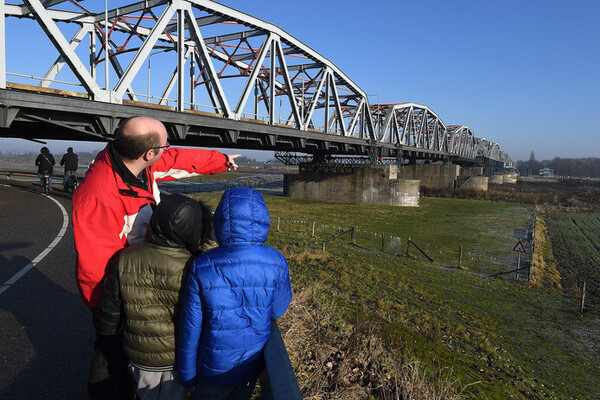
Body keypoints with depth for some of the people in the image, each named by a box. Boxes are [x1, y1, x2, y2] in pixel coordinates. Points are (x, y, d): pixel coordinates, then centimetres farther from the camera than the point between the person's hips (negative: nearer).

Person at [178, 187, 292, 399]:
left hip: (214, 368, -1)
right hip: (253, 365, 2)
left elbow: (190, 328, -13)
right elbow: (278, 310, -5)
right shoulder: (276, 263, -21)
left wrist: (187, 374, 2)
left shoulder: (201, 268, -22)